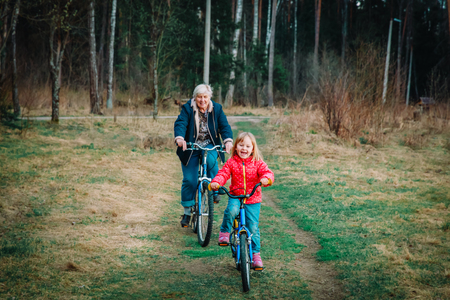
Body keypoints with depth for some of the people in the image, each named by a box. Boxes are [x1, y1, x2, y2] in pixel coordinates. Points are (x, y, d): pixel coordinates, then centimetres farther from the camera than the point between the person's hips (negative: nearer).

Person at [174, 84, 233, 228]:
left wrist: (228, 140, -28)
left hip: (210, 146, 1)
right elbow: (180, 123, -23)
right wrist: (179, 138, -43)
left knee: (211, 160, -34)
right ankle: (187, 212, 12)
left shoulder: (216, 109, -2)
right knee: (189, 180, -3)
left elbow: (224, 126, -8)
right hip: (190, 147, -1)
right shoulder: (187, 108, -9)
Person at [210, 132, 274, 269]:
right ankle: (224, 232, -10)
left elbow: (267, 172, -10)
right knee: (231, 210, -35)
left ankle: (256, 254, 16)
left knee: (253, 227, 0)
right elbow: (223, 173, -7)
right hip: (235, 196, 0)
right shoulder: (231, 162, 1)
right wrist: (216, 182, -29)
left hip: (253, 199, 0)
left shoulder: (258, 163, 0)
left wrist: (266, 179, -36)